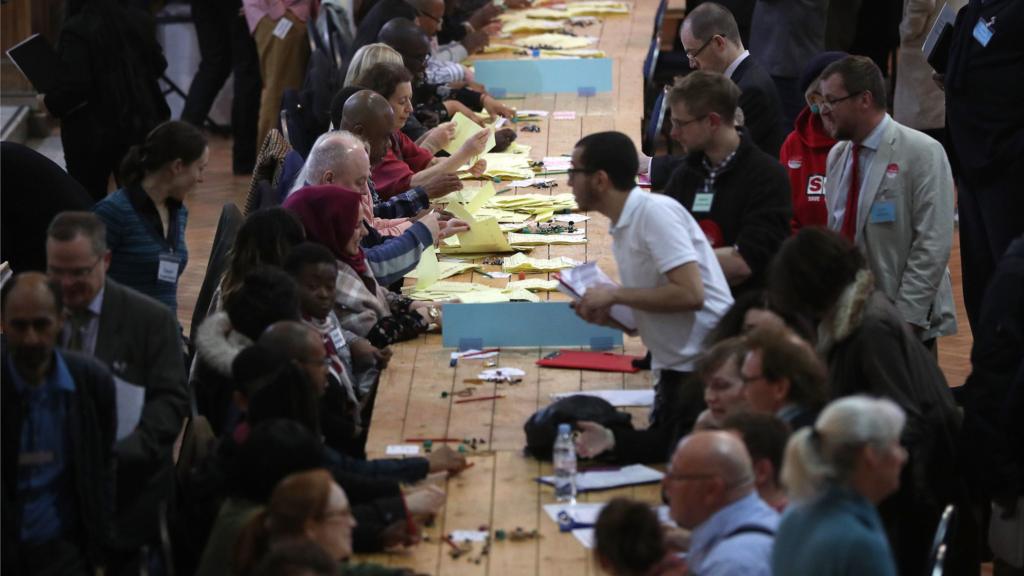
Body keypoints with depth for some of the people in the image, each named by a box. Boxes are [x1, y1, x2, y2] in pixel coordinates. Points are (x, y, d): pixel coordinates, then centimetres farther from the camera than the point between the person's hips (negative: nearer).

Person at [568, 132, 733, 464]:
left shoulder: (655, 212, -15)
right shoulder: (623, 227, 14)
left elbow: (690, 293, -24)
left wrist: (614, 295, -16)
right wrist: (606, 317, 2)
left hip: (703, 366, -10)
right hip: (676, 368, 10)